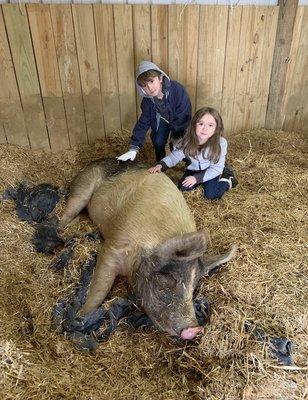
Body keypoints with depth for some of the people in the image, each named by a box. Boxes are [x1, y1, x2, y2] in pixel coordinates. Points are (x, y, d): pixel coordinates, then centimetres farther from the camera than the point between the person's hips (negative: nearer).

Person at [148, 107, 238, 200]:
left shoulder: (220, 143, -31)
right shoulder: (188, 140, -23)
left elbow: (216, 168, -25)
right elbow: (174, 155, -16)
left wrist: (197, 178, -34)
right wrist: (160, 165, -35)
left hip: (212, 171, -3)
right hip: (194, 169, 4)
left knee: (211, 195, -19)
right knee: (184, 187, -14)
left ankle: (226, 176, 8)